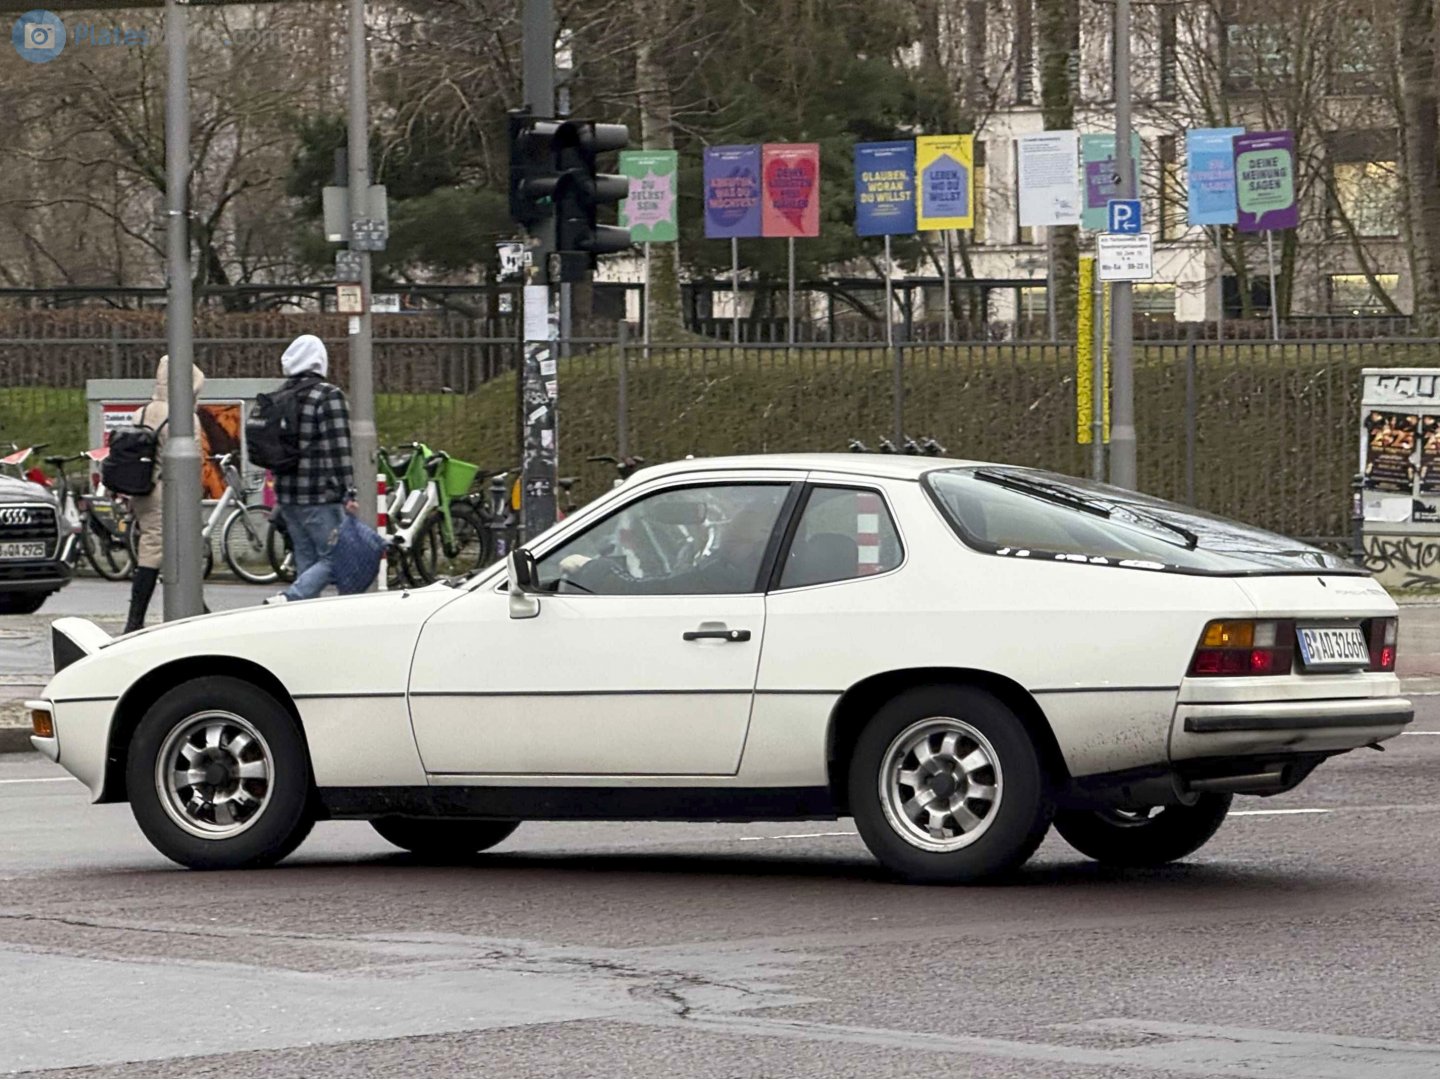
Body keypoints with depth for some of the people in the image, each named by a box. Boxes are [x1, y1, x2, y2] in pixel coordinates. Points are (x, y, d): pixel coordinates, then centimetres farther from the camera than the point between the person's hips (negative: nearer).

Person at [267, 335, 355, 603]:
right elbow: (338, 449, -17)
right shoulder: (329, 396, -11)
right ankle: (288, 599, -25)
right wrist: (348, 493, -16)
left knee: (306, 560, 13)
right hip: (320, 496, -7)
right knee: (333, 560, -6)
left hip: (288, 496, 7)